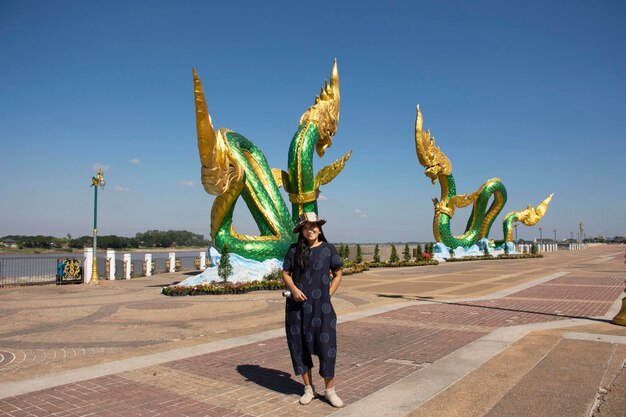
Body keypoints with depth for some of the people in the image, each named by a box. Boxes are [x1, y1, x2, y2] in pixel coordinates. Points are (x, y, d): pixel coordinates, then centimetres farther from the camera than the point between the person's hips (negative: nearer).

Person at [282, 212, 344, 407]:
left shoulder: (328, 249, 1)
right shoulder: (294, 250, 2)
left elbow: (338, 274, 8)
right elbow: (285, 273, 6)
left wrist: (329, 294, -3)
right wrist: (294, 289, -11)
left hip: (322, 306, -1)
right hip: (298, 305, 1)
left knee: (326, 347, -1)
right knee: (300, 346, 8)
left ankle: (330, 390, 16)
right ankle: (308, 388, 25)